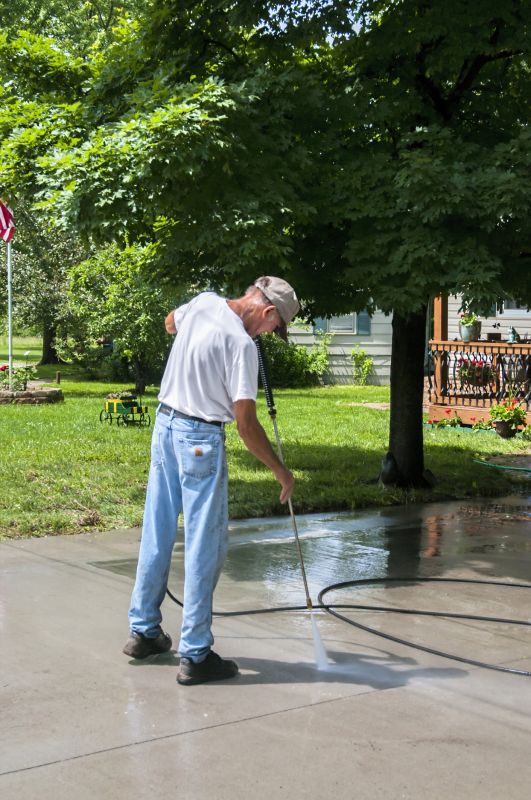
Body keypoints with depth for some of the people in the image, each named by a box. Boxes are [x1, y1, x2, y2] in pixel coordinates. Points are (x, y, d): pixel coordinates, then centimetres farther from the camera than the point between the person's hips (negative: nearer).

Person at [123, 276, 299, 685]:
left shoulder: (203, 302, 2)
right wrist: (281, 471, -9)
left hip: (165, 424, 8)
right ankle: (196, 655, 2)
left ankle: (144, 630, 27)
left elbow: (170, 322, 27)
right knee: (205, 545, -2)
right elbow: (247, 425, -19)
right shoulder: (241, 344, -19)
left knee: (158, 533, 16)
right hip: (200, 440, -8)